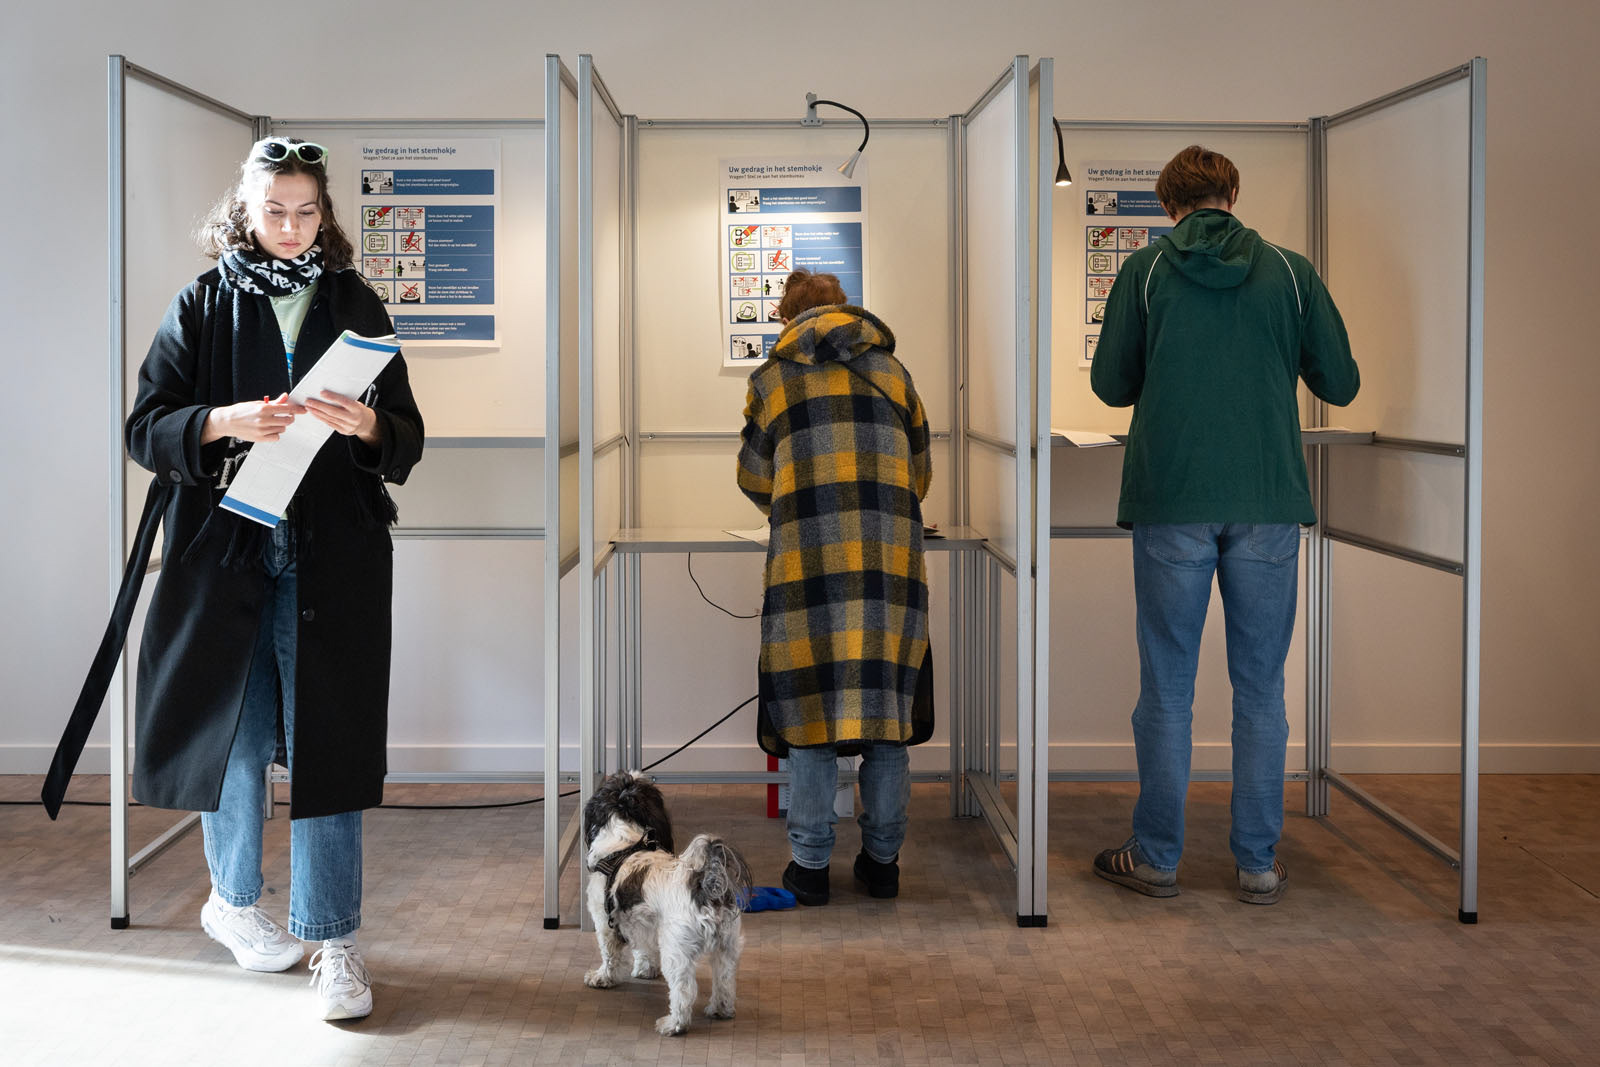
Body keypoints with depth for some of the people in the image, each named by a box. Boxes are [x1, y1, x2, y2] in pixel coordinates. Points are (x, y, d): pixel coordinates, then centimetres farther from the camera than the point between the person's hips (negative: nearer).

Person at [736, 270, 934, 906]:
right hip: (891, 561, 2)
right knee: (886, 707, 8)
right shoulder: (891, 369, 15)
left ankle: (810, 866, 7)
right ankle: (882, 860, 15)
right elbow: (920, 473, 20)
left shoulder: (772, 378, 10)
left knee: (810, 708, 4)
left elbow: (754, 478, 17)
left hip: (808, 561, -1)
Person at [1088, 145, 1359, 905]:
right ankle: (1258, 863, 13)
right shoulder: (1290, 272, 4)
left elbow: (1110, 384, 5)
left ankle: (1156, 857, 14)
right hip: (1268, 502, 1)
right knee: (1260, 687, 9)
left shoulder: (1144, 270, 1)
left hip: (1171, 503, -1)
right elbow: (1341, 384, 6)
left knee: (1166, 688, 7)